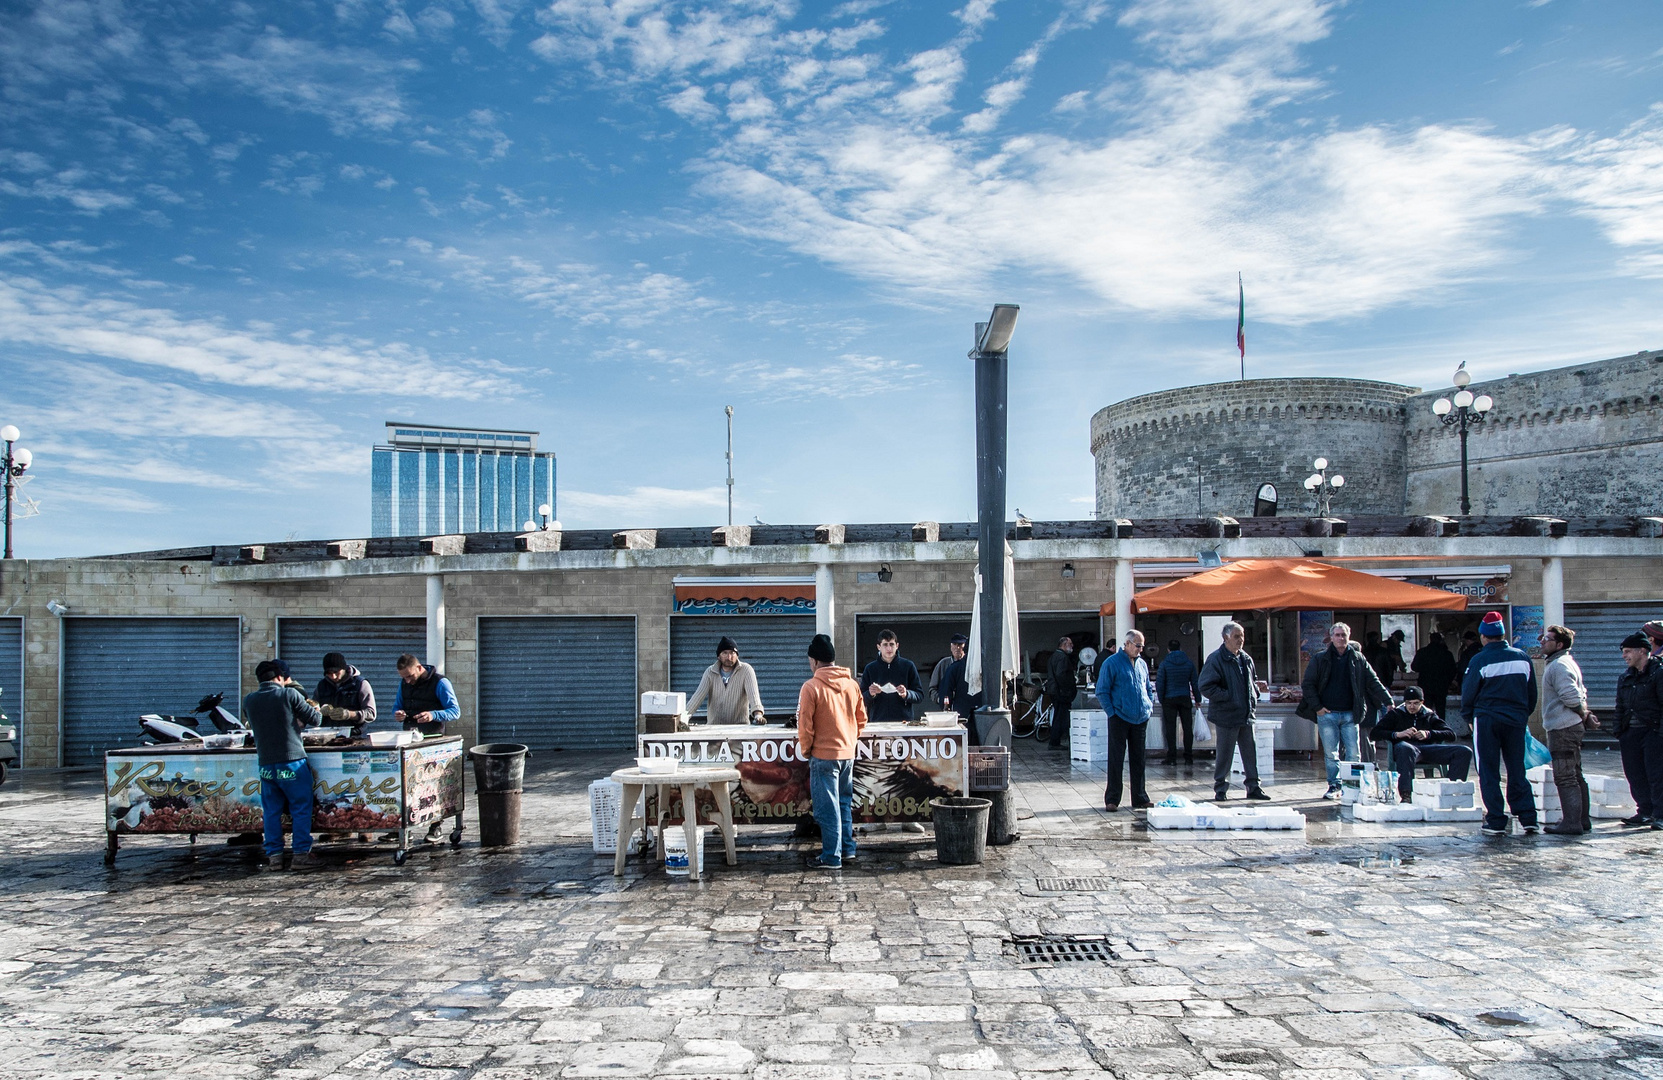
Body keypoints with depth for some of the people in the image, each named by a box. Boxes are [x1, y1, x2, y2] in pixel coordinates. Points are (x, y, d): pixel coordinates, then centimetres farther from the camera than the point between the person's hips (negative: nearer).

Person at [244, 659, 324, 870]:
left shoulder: (249, 701, 2)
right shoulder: (289, 695, -9)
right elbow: (315, 719, -5)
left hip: (266, 764, 4)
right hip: (292, 762, -4)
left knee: (271, 811, 13)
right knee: (301, 809, 4)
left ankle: (274, 854, 16)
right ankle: (302, 854, 4)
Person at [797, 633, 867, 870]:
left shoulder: (811, 687, -14)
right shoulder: (852, 684, 4)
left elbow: (805, 724, -13)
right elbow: (861, 719, 11)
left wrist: (805, 750, 1)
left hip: (823, 755, -6)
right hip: (848, 753, 6)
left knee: (827, 807, 0)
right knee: (844, 803, 17)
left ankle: (831, 857, 5)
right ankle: (848, 849, 23)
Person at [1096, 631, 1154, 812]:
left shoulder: (1142, 664, 12)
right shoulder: (1112, 663, -7)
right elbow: (1102, 691, -6)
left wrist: (1149, 707, 10)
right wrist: (1112, 712, -11)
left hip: (1140, 720, 6)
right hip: (1119, 720, -5)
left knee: (1138, 759, 11)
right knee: (1116, 759, -1)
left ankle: (1140, 798, 19)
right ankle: (1112, 799, 5)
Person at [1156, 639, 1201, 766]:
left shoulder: (1165, 663, -5)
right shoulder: (1189, 663, 3)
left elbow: (1159, 683, -5)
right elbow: (1195, 682, 7)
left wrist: (1161, 700, 4)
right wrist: (1197, 698, 15)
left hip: (1169, 699, -2)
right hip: (1185, 698, 2)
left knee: (1170, 729, 1)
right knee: (1187, 728, 8)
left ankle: (1172, 758, -1)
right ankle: (1188, 757, 8)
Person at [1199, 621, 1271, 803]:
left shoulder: (1246, 659, 12)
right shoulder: (1216, 659, -12)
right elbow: (1206, 687, -17)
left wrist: (1254, 695, 9)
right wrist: (1228, 697, -19)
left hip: (1247, 714, 7)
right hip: (1227, 715, -7)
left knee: (1250, 752, 10)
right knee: (1224, 753, 1)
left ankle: (1253, 787, 20)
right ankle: (1220, 788, 13)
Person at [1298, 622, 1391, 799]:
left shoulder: (1357, 659, 8)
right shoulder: (1320, 659, 3)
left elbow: (1373, 682, 11)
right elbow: (1307, 684, 3)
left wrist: (1388, 701, 3)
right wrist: (1317, 707, -4)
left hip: (1350, 714, 1)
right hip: (1327, 713, -1)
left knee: (1353, 753, 0)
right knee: (1331, 753, 2)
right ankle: (1334, 786, 13)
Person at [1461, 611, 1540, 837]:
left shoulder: (1480, 660, -10)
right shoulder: (1522, 657, 3)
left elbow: (1468, 693, -3)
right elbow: (1532, 693, 12)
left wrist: (1469, 717, 13)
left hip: (1487, 719, -4)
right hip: (1516, 720, 4)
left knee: (1489, 773, 3)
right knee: (1517, 771, 11)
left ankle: (1496, 822, 1)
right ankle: (1529, 820, 6)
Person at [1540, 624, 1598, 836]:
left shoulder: (1559, 666, -16)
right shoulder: (1565, 662, 18)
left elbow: (1572, 697, -23)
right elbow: (1580, 694, 23)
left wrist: (1584, 715, -7)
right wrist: (1585, 714, 11)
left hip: (1562, 729, -11)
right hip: (1572, 727, 11)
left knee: (1565, 777, -7)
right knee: (1575, 776, 15)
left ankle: (1572, 823, -6)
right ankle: (1582, 821, 21)